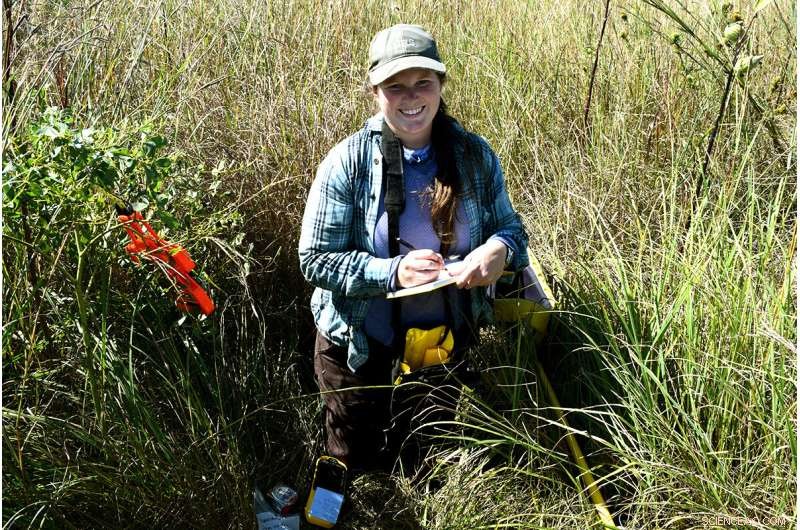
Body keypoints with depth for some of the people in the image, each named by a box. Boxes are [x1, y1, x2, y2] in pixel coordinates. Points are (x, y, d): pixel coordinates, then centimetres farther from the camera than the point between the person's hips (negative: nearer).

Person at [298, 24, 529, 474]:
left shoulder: (475, 154, -9)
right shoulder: (348, 162, -18)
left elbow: (511, 228, 1)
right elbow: (315, 259, -17)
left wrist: (500, 248, -24)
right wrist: (393, 272, -33)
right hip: (362, 347, -2)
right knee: (361, 466, 21)